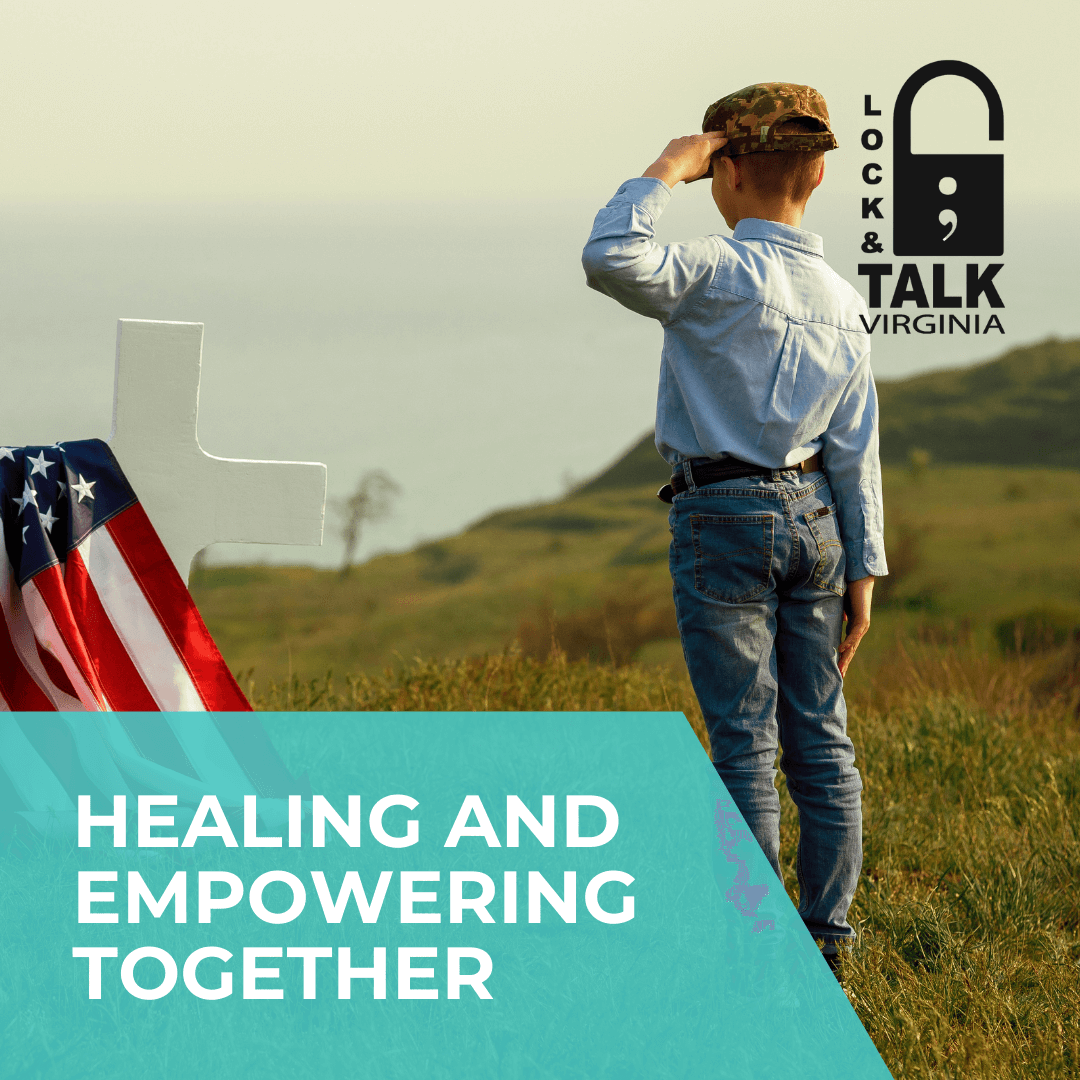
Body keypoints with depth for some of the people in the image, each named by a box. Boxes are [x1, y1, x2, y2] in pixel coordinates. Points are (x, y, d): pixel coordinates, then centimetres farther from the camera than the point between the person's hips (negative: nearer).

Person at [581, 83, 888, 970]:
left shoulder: (724, 273, -14)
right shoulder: (841, 299, 6)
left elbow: (612, 259, -30)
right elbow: (856, 448, 7)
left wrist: (666, 171, -16)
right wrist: (863, 569, 10)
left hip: (724, 518, -6)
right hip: (814, 517, 6)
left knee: (744, 742, -3)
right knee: (820, 735, 10)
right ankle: (829, 934, 14)